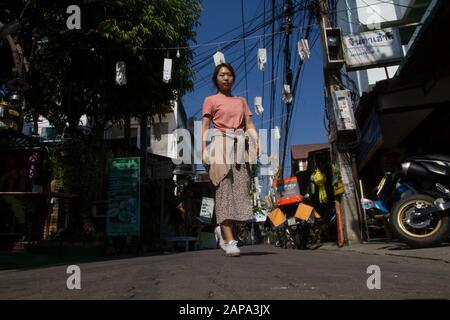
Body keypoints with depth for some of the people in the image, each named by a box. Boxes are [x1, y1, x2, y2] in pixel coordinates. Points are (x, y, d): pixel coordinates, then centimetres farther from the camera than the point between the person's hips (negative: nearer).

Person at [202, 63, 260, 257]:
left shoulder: (241, 101, 24)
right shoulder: (211, 100, 12)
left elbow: (249, 125, 15)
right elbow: (204, 128, 4)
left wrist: (256, 143, -4)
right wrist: (203, 151, -11)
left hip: (240, 147, 4)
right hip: (221, 146, -4)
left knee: (240, 191, -3)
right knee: (224, 190, -12)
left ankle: (226, 239, 7)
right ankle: (229, 241, -15)